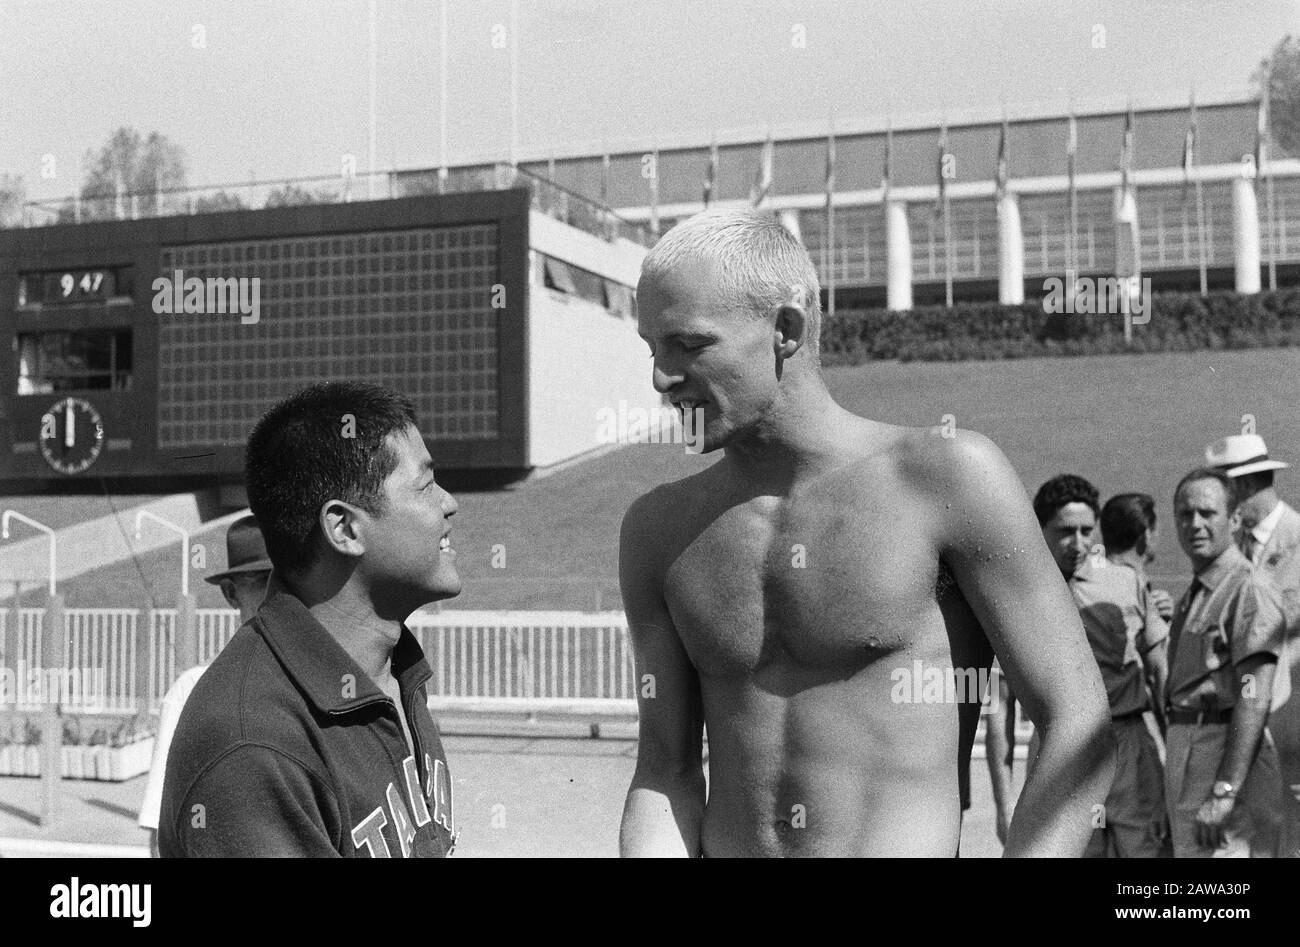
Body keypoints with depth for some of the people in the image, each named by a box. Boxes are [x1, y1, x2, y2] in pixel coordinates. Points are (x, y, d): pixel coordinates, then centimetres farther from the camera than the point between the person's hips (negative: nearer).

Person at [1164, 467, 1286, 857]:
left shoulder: (1250, 589, -11)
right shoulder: (1190, 598, 19)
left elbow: (1254, 701, -19)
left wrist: (1224, 792, -24)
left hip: (1229, 752, -9)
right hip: (1183, 745, 9)